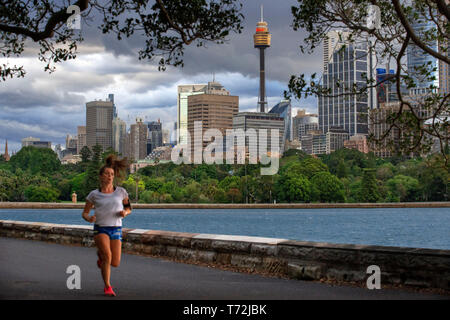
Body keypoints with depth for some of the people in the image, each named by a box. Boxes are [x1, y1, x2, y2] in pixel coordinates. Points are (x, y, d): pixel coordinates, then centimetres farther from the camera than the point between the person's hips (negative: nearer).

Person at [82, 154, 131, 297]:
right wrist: (89, 218, -15)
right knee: (107, 256, -25)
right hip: (100, 228, -2)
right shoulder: (94, 194, 2)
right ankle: (107, 287, -6)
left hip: (116, 229, 2)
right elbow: (84, 213, 9)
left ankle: (100, 253, 35)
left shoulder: (121, 192, 5)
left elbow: (128, 208, 18)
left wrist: (125, 212, -6)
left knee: (115, 263, -2)